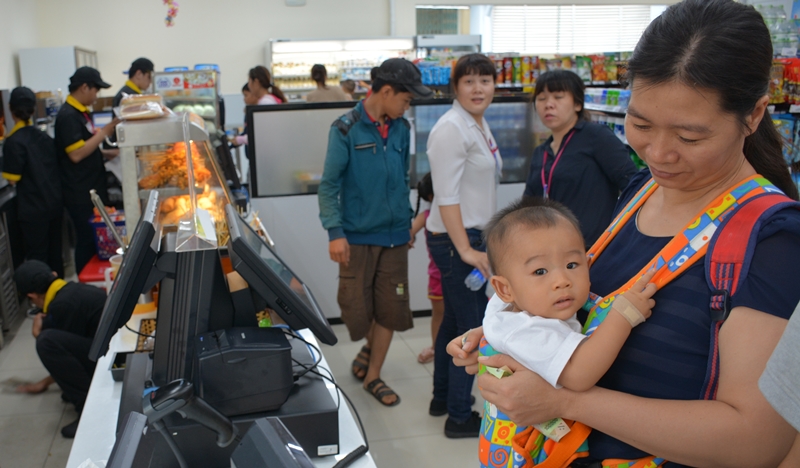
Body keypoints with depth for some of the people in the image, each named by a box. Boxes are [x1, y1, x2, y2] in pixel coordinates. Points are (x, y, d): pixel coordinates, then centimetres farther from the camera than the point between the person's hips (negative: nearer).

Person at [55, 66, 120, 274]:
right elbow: (76, 154, -24)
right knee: (88, 240, 0)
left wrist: (105, 153, 8)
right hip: (80, 193, -9)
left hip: (92, 187, 9)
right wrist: (104, 132, -22)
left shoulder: (80, 112, 12)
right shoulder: (68, 115, -18)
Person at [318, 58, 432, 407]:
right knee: (356, 308, 2)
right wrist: (335, 232, -17)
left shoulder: (401, 129, 5)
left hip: (394, 235, 5)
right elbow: (329, 184, -10)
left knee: (390, 309, 8)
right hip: (357, 235, -4)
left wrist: (407, 220, 15)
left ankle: (372, 375, 24)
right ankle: (370, 347, 35)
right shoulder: (346, 129, -10)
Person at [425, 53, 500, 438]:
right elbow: (447, 196, -22)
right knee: (473, 327, -1)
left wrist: (484, 239, 20)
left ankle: (442, 398, 35)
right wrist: (466, 251, -24)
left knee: (455, 320, 19)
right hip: (455, 239, -9)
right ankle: (459, 417, 14)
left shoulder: (480, 124, 12)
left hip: (472, 235, 9)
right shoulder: (451, 129, -17)